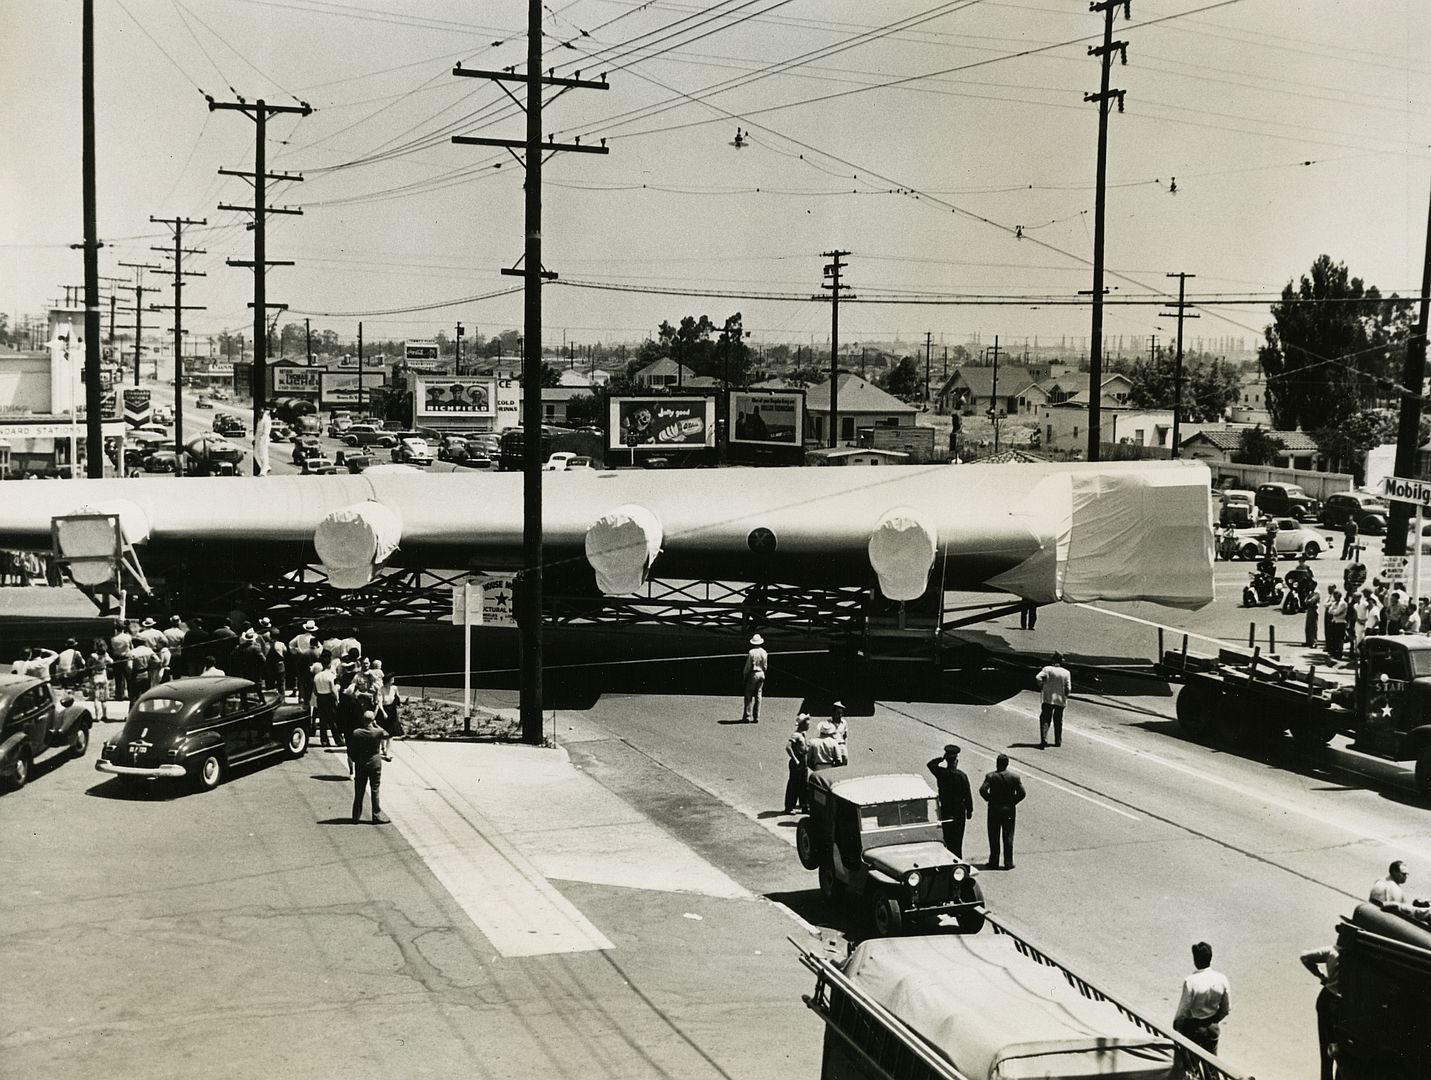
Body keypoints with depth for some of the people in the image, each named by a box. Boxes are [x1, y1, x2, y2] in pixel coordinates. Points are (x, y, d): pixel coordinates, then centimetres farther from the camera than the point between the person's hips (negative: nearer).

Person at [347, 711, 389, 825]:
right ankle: (377, 815, 11)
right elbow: (384, 733, 7)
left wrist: (355, 760, 8)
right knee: (375, 790, 8)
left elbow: (351, 751, -7)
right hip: (375, 763, -2)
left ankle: (356, 816, 17)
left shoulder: (355, 733, -13)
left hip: (360, 764, 2)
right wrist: (375, 724, 6)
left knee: (359, 791, 11)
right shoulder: (378, 732, -18)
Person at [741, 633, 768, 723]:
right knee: (758, 696, 9)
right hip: (761, 674, 5)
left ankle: (747, 717, -4)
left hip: (753, 674, -5)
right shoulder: (764, 652, 2)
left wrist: (745, 675, 3)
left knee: (749, 696, 0)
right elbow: (765, 666, 8)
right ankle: (756, 717, 9)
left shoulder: (751, 652, -14)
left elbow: (748, 666, -9)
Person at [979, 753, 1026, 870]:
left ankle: (994, 862, 12)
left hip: (994, 809, -1)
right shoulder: (1015, 777, -6)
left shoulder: (991, 776, -10)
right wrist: (1014, 802, 3)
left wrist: (989, 799, -4)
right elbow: (1022, 793, -11)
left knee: (994, 837, 9)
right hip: (1009, 810, 1)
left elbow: (982, 790, -20)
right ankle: (1008, 862, 9)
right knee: (1008, 837, 8)